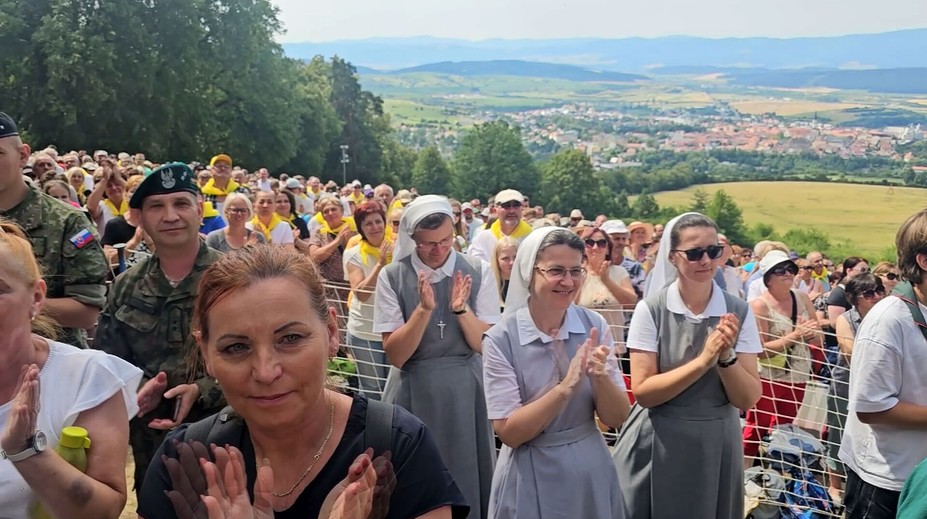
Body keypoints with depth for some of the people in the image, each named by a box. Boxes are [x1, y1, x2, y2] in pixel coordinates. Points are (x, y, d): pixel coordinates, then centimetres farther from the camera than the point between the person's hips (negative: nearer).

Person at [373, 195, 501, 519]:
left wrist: (461, 309, -22)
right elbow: (395, 355, -11)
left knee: (467, 476, 13)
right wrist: (424, 309, -24)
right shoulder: (392, 277, -8)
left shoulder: (478, 272, -5)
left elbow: (487, 345, -6)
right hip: (414, 392, -1)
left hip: (465, 389, 1)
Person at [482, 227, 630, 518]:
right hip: (532, 479, -3)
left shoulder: (595, 326, -6)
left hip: (591, 472, 3)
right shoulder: (501, 339, -15)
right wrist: (566, 388, -26)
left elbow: (617, 419, -4)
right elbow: (509, 432, -16)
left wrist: (599, 376, -23)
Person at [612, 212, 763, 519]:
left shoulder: (738, 312, -3)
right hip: (657, 445, -2)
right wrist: (703, 360, -24)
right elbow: (642, 392, -16)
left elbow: (748, 399, -5)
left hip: (716, 445, 2)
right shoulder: (651, 309, -10)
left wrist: (726, 357, -22)